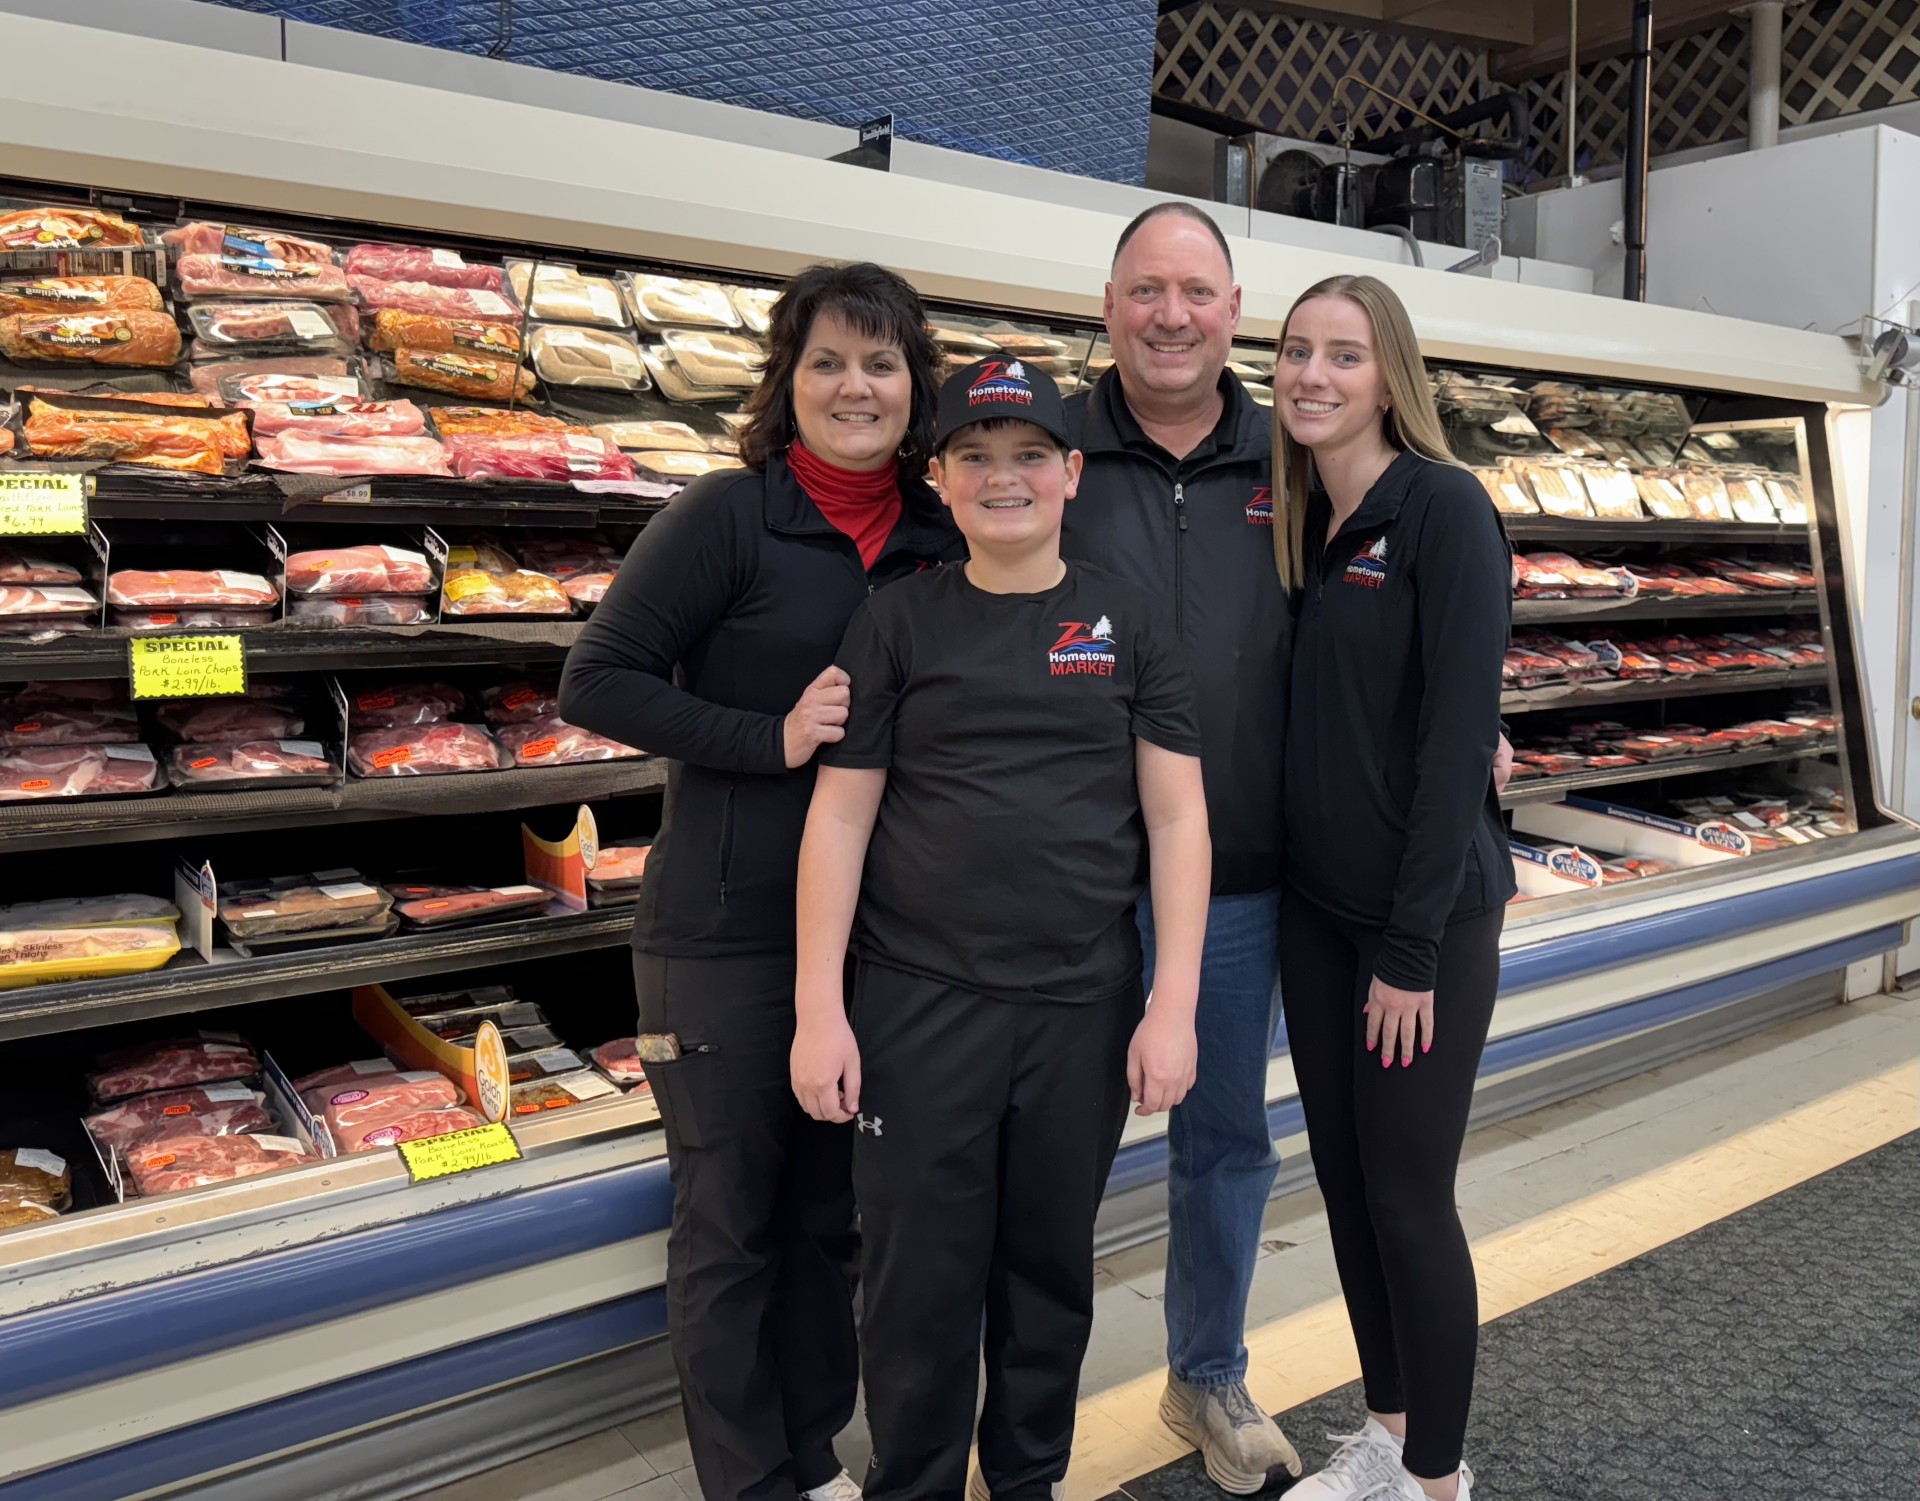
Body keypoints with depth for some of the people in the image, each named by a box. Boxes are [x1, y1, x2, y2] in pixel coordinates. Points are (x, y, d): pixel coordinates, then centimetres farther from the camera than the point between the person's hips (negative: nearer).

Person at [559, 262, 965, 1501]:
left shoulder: (945, 538, 4)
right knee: (730, 1224, 9)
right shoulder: (728, 517, -10)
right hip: (729, 932, -5)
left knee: (835, 1211, 18)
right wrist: (769, 737, -20)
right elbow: (597, 684, -12)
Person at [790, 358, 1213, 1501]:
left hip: (1083, 1009, 1)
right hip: (921, 1007, -1)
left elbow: (1177, 817, 1)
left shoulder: (1130, 623, 3)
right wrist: (820, 1009, -4)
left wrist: (1174, 1005, -4)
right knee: (921, 1282, 7)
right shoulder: (898, 624, 1)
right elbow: (840, 815, 0)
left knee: (1051, 1268, 16)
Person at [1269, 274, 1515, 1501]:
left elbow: (1461, 732, -17)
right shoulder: (1300, 523, 9)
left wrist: (1412, 948, -17)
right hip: (1315, 907, 7)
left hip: (1427, 916, -7)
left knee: (1409, 1198, 3)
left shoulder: (1444, 507, -12)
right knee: (1344, 1179, 15)